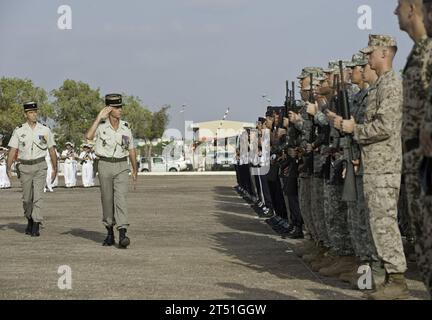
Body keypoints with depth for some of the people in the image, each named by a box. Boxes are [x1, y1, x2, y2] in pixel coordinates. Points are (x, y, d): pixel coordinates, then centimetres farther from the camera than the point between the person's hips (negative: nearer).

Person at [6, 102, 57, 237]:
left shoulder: (45, 130, 1)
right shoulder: (19, 131, 1)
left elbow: (52, 150, 8)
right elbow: (12, 150, -3)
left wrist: (55, 168, 10)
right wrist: (8, 168, -13)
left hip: (40, 166, -1)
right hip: (25, 166, 1)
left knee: (38, 196, -11)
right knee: (27, 198, 9)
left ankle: (36, 226, -12)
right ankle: (29, 220, 32)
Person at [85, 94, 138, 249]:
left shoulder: (125, 127, 1)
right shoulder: (101, 125, -6)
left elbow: (131, 149, 13)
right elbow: (88, 136, -27)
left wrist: (135, 169, 20)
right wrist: (99, 118, -23)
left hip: (121, 167, 1)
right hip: (105, 166, 0)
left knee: (121, 198, -14)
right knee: (107, 200, 7)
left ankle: (122, 235, -23)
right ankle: (110, 233, 24)